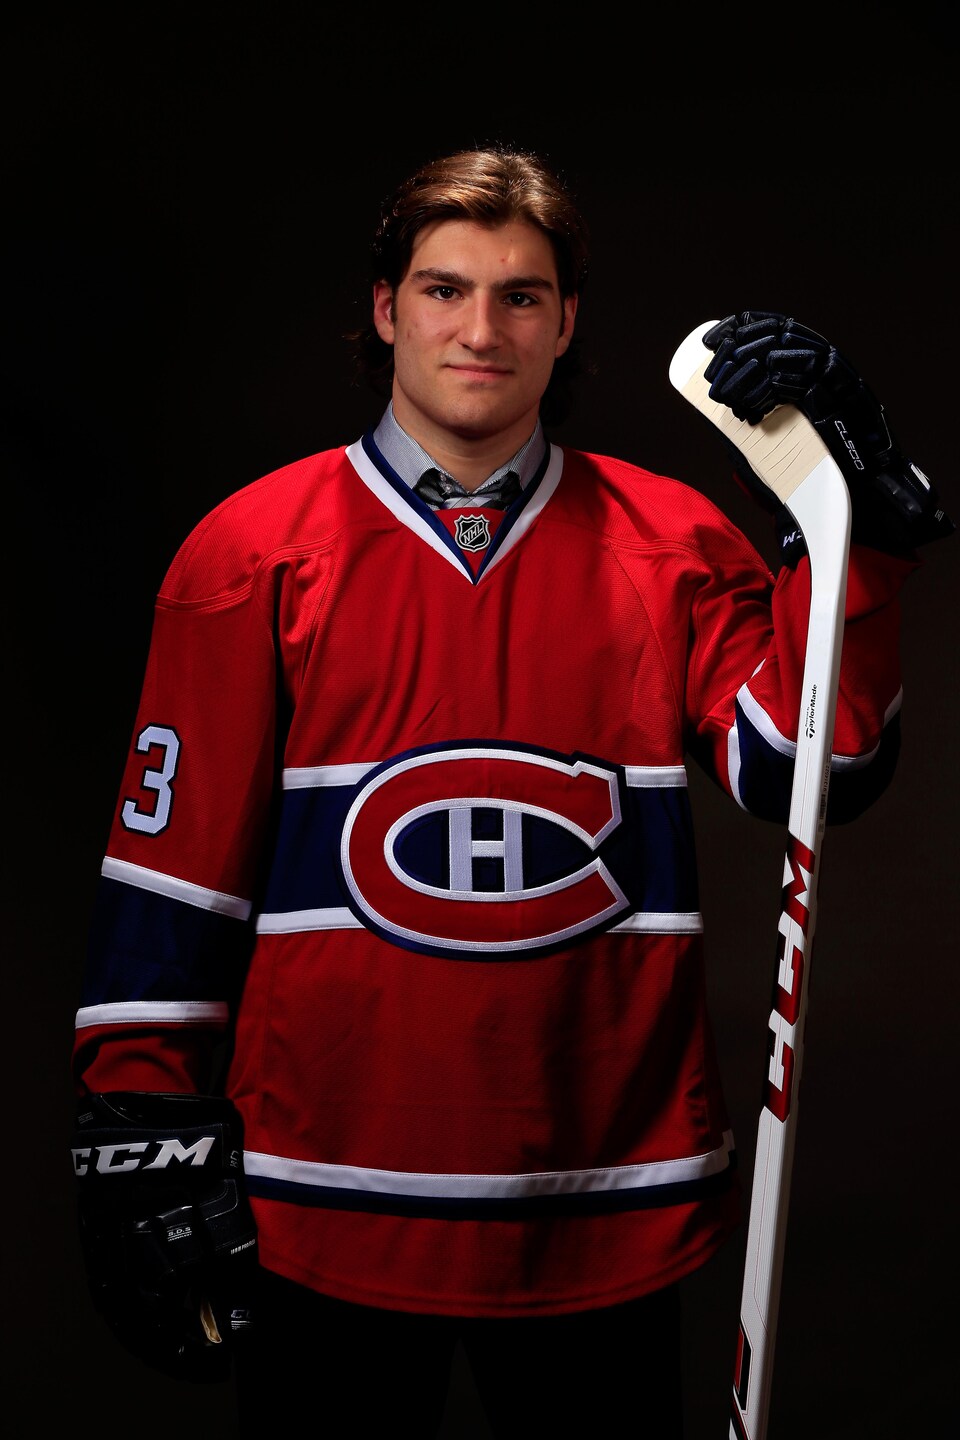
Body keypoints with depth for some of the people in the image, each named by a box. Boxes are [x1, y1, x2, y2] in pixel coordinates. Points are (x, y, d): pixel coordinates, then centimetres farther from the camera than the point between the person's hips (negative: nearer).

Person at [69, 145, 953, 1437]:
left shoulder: (671, 542, 3)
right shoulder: (254, 548, -1)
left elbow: (810, 772, -8)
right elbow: (172, 860, -1)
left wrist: (844, 518, -15)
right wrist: (147, 1136, -3)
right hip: (326, 1211, -1)